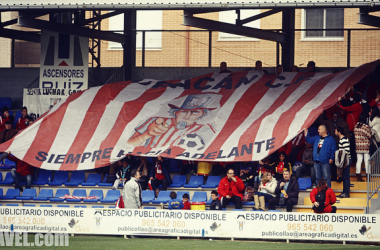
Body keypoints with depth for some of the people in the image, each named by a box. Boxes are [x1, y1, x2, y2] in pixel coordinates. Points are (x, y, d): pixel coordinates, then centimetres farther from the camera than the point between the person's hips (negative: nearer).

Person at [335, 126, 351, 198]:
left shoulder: (344, 140, -16)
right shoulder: (341, 139, 15)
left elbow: (347, 151, -21)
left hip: (346, 160, -10)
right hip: (343, 160, 10)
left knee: (346, 177, -7)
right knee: (344, 177, 13)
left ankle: (346, 193, -4)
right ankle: (344, 192, 19)